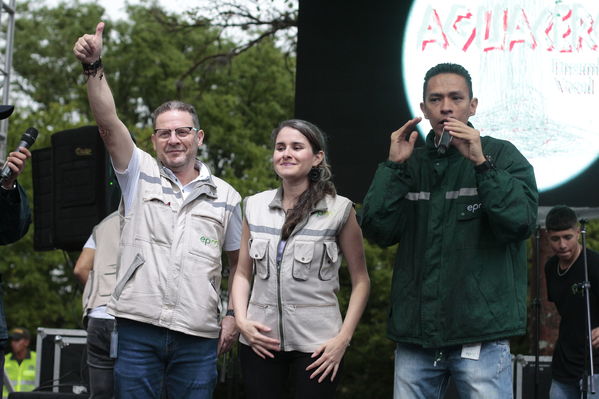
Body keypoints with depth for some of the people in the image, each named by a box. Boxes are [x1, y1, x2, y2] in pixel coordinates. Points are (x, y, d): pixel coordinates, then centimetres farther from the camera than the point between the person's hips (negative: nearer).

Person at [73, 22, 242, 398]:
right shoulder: (140, 175, 8)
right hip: (139, 328, -1)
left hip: (198, 337, 1)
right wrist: (94, 67, -18)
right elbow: (108, 123, -6)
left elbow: (239, 264, 17)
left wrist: (233, 316, 6)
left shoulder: (226, 197, 11)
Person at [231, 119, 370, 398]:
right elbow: (243, 274, 13)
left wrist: (343, 338, -9)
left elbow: (360, 281, 0)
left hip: (316, 343, -3)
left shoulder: (339, 210, -2)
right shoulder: (255, 206, 8)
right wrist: (241, 320, -3)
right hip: (260, 340, 3)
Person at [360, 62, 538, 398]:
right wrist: (394, 166, -4)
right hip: (415, 333, 4)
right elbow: (378, 231, 2)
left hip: (481, 335, -3)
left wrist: (480, 164, -16)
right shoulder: (412, 163, 13)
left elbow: (522, 222, -12)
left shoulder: (502, 156, 3)